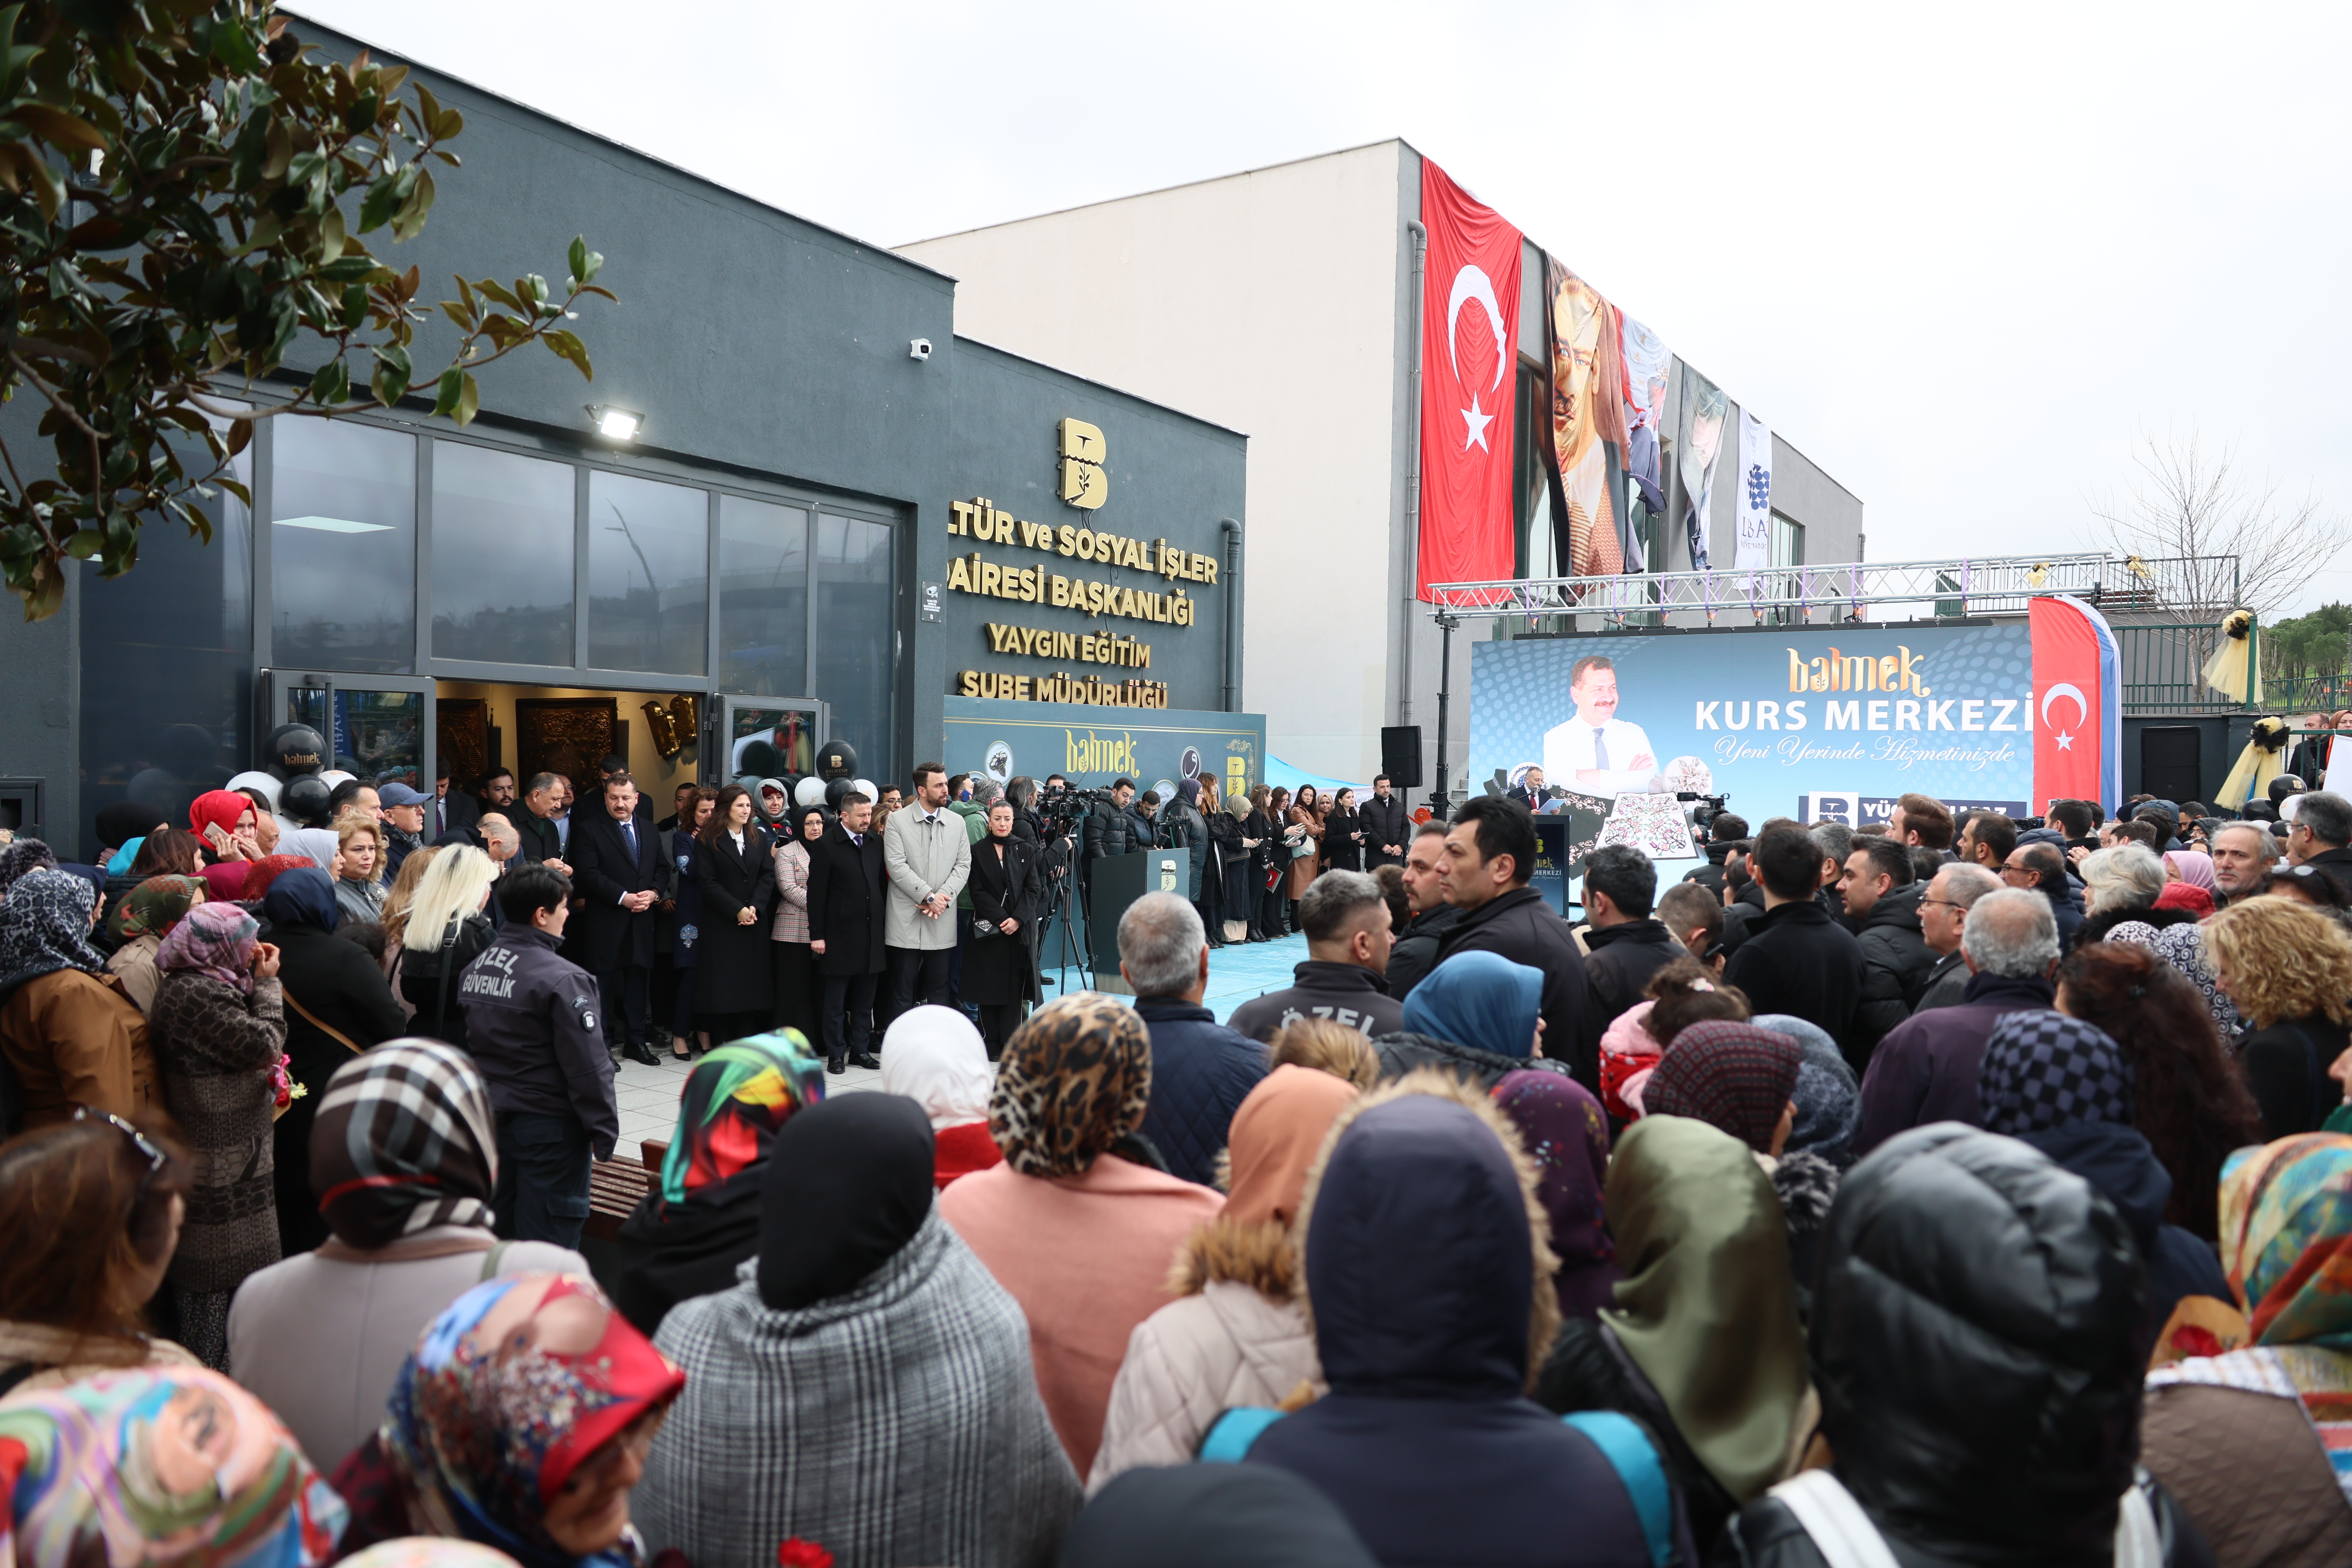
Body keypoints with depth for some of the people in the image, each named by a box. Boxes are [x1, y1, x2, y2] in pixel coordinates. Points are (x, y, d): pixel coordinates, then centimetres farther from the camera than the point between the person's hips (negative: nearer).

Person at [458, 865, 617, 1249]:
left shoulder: (474, 969, 4)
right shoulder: (562, 979, -20)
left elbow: (469, 1046, 13)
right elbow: (588, 1068, -19)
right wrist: (605, 1132, -10)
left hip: (490, 1117, 8)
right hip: (549, 1127, -8)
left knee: (498, 1233, 18)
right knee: (550, 1239, 2)